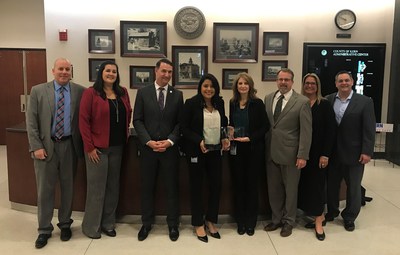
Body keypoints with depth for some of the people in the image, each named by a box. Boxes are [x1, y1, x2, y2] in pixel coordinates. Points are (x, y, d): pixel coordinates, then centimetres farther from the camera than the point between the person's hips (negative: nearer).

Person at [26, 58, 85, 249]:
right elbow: (31, 121, -2)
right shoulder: (38, 91, -1)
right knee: (45, 189, 6)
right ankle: (44, 229, 20)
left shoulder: (80, 91, 1)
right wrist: (36, 147, -9)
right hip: (46, 146, -1)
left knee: (68, 187, 11)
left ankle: (65, 224, 29)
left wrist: (83, 143, -3)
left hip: (69, 145, 1)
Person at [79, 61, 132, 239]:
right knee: (96, 187, 4)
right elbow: (83, 121, -11)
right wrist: (89, 147, -13)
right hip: (98, 148, -5)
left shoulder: (123, 93, 7)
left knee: (113, 186, 13)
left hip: (117, 147, 5)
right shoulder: (91, 93, -8)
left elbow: (128, 114, 19)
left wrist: (125, 132, 6)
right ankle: (91, 226, 21)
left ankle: (108, 223, 28)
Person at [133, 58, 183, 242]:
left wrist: (170, 141, -11)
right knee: (147, 187, 9)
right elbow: (137, 120, -2)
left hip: (170, 148, 0)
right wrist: (149, 141, -12)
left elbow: (180, 122, 2)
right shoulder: (143, 92, 2)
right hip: (147, 148, 0)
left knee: (171, 187, 7)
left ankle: (173, 224, 22)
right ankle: (147, 223, 25)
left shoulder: (177, 94, 4)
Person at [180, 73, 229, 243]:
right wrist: (199, 141, -21)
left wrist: (224, 138, -1)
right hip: (197, 151, -4)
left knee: (216, 185, 7)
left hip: (216, 151, 5)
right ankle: (198, 224, 22)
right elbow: (184, 128, -10)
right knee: (197, 187, 7)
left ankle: (211, 221, 27)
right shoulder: (191, 103, -8)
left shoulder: (219, 103, 6)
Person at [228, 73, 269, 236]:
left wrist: (250, 138, -15)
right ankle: (240, 221, 20)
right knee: (238, 184, 7)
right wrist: (230, 132, -4)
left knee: (252, 185, 6)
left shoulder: (257, 103, -6)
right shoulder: (233, 103, 6)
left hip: (253, 150, -3)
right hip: (236, 149, 3)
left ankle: (251, 222, 20)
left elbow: (265, 126, -7)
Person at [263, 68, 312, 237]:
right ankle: (276, 219, 31)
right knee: (273, 189, 14)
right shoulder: (268, 98, 7)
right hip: (271, 152, 4)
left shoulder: (302, 102, -8)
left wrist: (302, 155, -14)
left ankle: (288, 221, 28)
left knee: (290, 189, 11)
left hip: (290, 153, -4)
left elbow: (306, 131, -10)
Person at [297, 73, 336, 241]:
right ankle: (317, 216, 20)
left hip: (318, 153, -3)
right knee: (304, 184, 6)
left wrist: (325, 154, -11)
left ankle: (318, 222, 12)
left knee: (317, 184, 2)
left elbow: (330, 131, -6)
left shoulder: (325, 105, -3)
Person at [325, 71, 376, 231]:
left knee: (353, 187, 10)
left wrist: (367, 152, -13)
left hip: (354, 152, -2)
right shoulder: (328, 100, 1)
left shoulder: (365, 102, -5)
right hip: (332, 152, 2)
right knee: (331, 184, 15)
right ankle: (332, 211, 35)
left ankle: (349, 217, 28)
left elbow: (369, 129, -8)